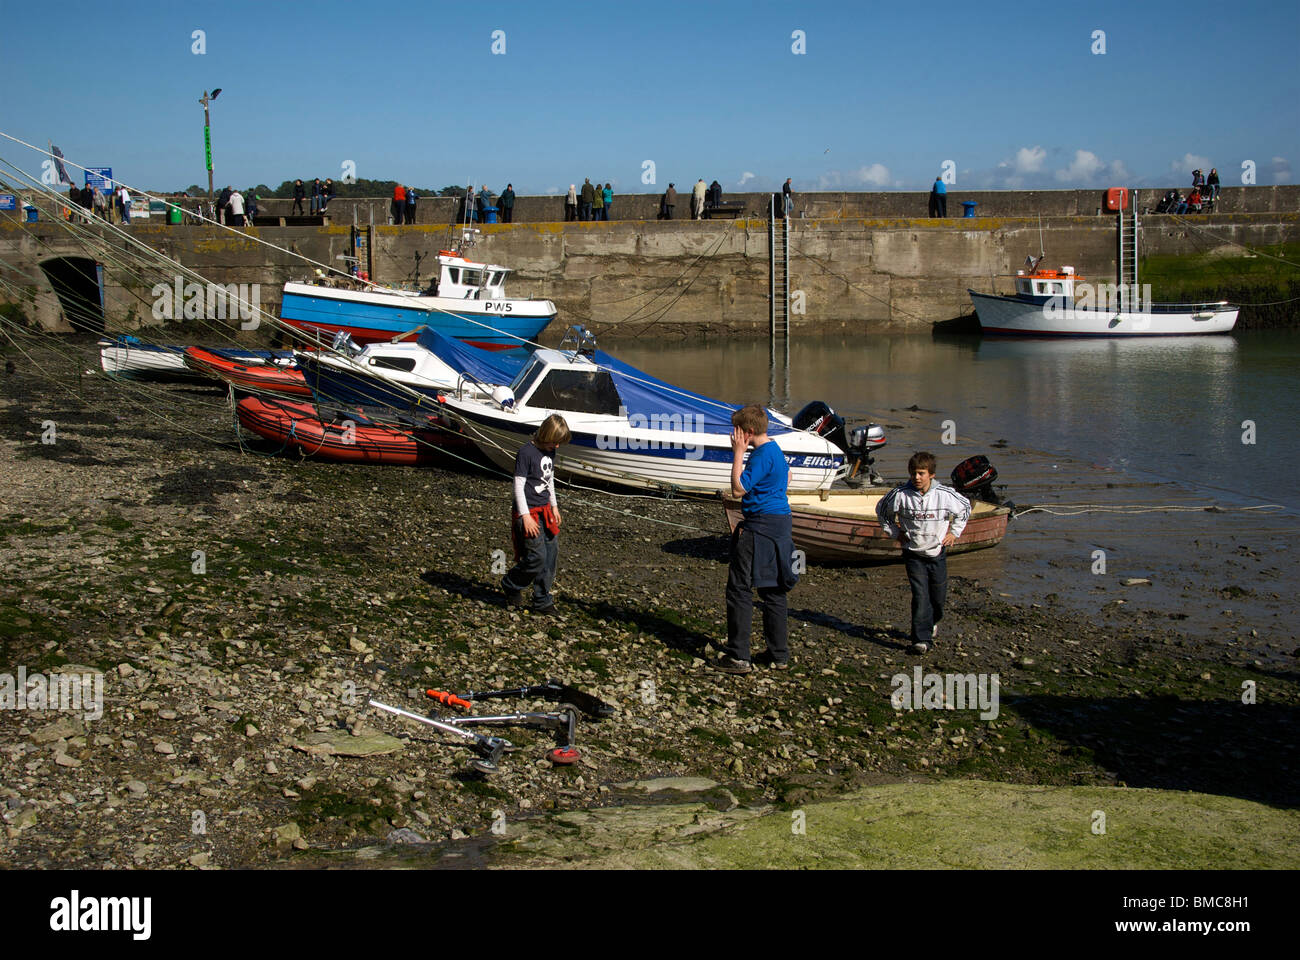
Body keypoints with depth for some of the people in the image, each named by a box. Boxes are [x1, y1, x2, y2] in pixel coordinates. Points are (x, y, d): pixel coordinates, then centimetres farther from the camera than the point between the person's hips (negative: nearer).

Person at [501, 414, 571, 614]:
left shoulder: (550, 452, 8)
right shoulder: (527, 452, -16)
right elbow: (518, 486, -16)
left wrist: (554, 506, 23)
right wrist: (525, 516, -18)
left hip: (545, 510, 8)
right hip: (529, 512, -8)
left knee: (552, 552, 5)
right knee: (537, 557, -11)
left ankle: (542, 602, 14)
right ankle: (511, 585, 15)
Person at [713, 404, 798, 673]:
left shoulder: (762, 455, -17)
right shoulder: (776, 450, 14)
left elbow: (738, 489, -20)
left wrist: (738, 453, -16)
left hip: (760, 527, -10)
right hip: (780, 522, 10)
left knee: (739, 588, -6)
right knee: (773, 589, 14)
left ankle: (738, 656, -5)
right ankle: (778, 654, 20)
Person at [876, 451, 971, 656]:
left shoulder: (945, 495, -11)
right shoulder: (900, 494, -12)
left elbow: (965, 508, 10)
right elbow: (882, 510, 8)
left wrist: (954, 532, 6)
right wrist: (894, 532, 4)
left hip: (937, 553, 2)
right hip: (913, 554, -1)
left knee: (938, 597, 11)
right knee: (920, 596, -11)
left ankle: (931, 623, 41)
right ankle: (922, 639, -10)